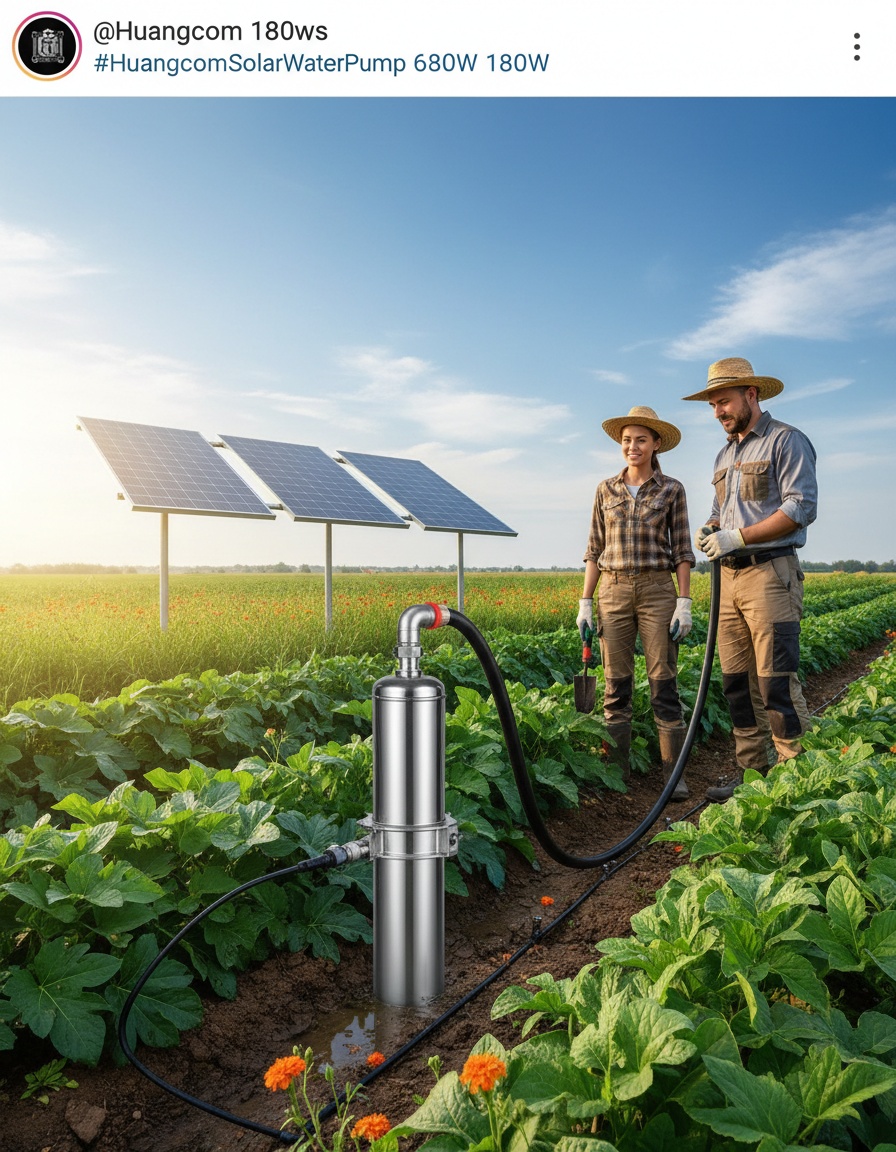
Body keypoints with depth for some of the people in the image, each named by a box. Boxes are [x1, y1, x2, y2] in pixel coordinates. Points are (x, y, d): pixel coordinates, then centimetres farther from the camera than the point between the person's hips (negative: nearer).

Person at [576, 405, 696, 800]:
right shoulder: (606, 489, 10)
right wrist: (585, 602, 4)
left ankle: (673, 773, 5)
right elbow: (594, 549, 10)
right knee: (616, 683, 4)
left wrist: (684, 603, -6)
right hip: (613, 592, 2)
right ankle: (617, 768, 14)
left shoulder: (672, 490, 4)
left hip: (657, 590, -2)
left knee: (663, 683, -2)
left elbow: (682, 550, 2)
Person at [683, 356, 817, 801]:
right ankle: (752, 773, 16)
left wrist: (736, 537, -17)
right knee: (737, 680, 7)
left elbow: (801, 508, -13)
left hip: (770, 573, -8)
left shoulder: (786, 441, -3)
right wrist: (709, 529, 4)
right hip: (730, 576, 8)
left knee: (776, 681, -9)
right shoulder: (725, 454, 22)